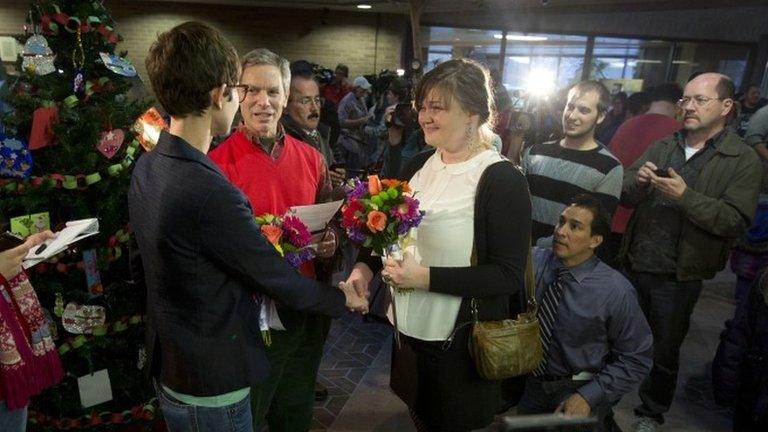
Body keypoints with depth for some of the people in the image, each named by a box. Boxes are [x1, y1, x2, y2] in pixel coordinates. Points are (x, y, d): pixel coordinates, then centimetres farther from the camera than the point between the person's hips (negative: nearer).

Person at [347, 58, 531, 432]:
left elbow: (508, 276, -20)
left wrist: (426, 277, -27)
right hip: (409, 328, 6)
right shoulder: (419, 165, 1)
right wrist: (365, 266, -7)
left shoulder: (503, 181, -18)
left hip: (459, 343, -6)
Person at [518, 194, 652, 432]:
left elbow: (637, 359, -4)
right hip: (526, 383, 1)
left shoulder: (616, 291, -12)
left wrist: (588, 396, -12)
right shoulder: (531, 261, -7)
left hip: (578, 389, 0)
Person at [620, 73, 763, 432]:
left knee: (664, 353, 14)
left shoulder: (743, 161, -6)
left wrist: (685, 195, -25)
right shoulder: (662, 147, 7)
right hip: (634, 264, 4)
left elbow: (736, 221, -17)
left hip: (678, 278, -3)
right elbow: (625, 197, 2)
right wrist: (638, 180, -19)